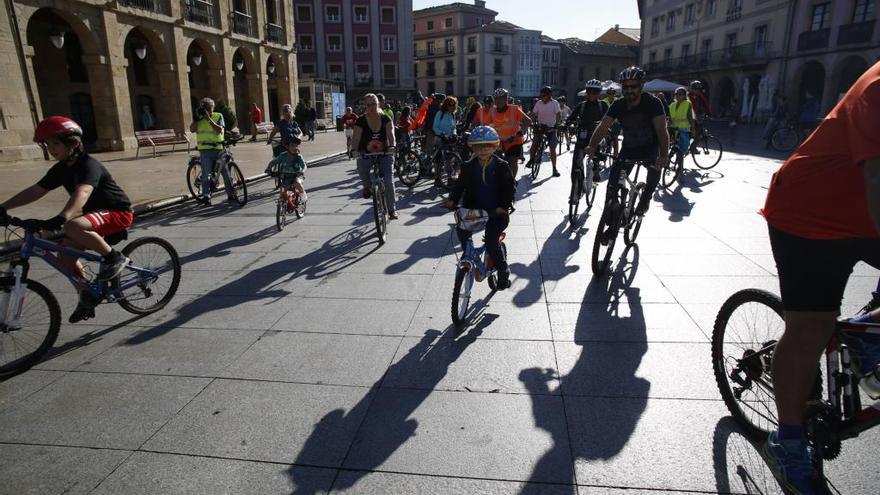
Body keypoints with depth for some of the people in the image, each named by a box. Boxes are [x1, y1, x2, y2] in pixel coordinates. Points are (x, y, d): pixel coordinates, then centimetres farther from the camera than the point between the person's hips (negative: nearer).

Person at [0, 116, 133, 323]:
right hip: (95, 213, 9)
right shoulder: (61, 169, 5)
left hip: (118, 212, -9)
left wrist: (60, 219, -53)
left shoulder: (88, 165, -22)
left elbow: (82, 193, -39)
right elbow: (35, 191, 7)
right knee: (65, 258, 2)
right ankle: (88, 295, 21)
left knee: (73, 227, -35)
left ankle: (115, 258, -16)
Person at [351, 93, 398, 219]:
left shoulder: (386, 119, -3)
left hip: (385, 154, 0)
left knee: (389, 181, -10)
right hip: (366, 154, 0)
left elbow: (391, 134, -16)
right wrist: (355, 149, -33)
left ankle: (392, 209, 7)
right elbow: (356, 138, -13)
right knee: (362, 170, -29)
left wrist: (392, 145, -37)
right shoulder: (361, 121, -5)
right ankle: (367, 186, 10)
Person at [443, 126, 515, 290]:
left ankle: (503, 272, 4)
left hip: (496, 211, -4)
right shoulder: (469, 166, 3)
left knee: (491, 241, -19)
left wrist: (503, 206, -22)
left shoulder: (501, 166, -5)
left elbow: (510, 187, -7)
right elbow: (460, 184, 6)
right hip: (475, 209, 4)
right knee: (461, 229, -20)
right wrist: (452, 200, -12)